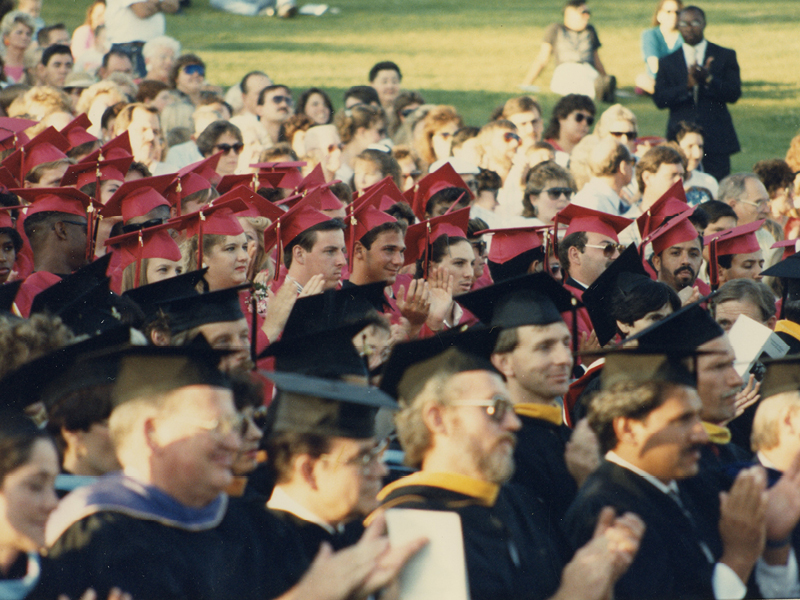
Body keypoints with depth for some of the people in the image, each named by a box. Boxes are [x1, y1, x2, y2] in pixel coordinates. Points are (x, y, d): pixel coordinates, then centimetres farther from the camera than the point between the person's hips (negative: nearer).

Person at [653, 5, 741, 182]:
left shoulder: (725, 56, 8)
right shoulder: (667, 62, 10)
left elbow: (734, 94, -1)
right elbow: (659, 100, -1)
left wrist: (708, 80, -17)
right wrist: (688, 85, -16)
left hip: (716, 140, -1)